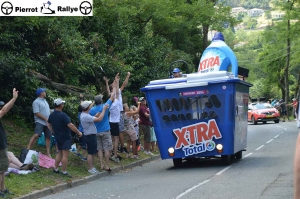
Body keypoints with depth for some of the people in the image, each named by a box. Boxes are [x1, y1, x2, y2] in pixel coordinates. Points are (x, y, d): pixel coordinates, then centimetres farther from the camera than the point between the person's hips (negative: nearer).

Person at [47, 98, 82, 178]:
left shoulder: (52, 115, 4)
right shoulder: (63, 115, -21)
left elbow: (48, 124, 18)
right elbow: (70, 125, -24)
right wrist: (78, 132, -14)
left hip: (57, 137, 8)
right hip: (65, 137, -8)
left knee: (59, 153, 20)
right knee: (65, 154, -4)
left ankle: (55, 169, 22)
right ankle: (64, 171, -3)